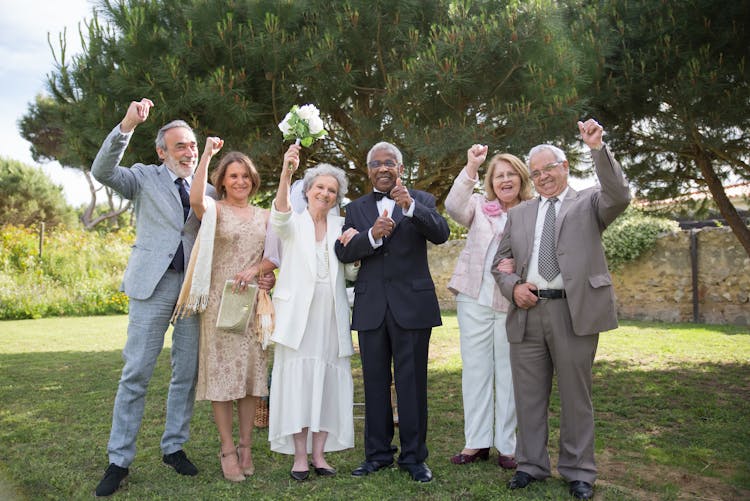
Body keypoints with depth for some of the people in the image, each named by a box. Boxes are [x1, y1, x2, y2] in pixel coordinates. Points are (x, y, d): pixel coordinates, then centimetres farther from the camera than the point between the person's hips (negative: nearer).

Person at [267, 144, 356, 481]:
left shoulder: (341, 225, 12)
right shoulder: (293, 223, 4)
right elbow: (280, 214, -20)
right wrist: (286, 173, -37)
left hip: (331, 314, 3)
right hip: (298, 313, -3)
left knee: (327, 380, 4)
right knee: (298, 378, -2)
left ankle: (319, 453, 13)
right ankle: (299, 456, 7)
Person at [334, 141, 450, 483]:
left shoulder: (421, 200, 6)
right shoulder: (356, 209, 11)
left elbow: (441, 234, -11)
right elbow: (342, 252, -1)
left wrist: (410, 206, -26)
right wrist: (371, 235, -18)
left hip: (412, 304, -2)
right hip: (371, 306, 3)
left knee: (412, 382, 3)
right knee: (375, 382, 10)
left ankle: (414, 456, 14)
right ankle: (378, 453, 22)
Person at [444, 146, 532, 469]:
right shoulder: (479, 205, 6)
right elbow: (454, 207, -15)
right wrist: (471, 167, -25)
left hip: (513, 303, -1)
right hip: (474, 298, 1)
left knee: (509, 372, 5)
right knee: (475, 369, 6)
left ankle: (507, 445, 17)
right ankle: (477, 442, 17)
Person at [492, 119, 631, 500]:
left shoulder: (588, 202, 7)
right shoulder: (519, 214, 17)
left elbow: (619, 198, -15)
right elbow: (500, 262, 17)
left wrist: (598, 149, -23)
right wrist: (513, 287, -3)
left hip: (574, 312, -3)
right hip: (527, 312, 4)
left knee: (575, 395, 7)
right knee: (528, 394, 10)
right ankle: (531, 465, 25)